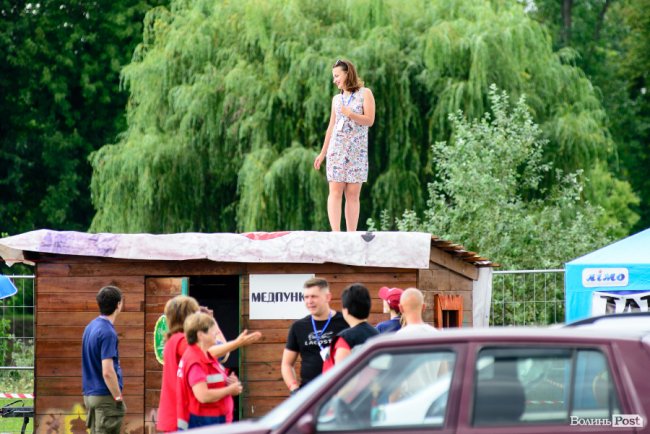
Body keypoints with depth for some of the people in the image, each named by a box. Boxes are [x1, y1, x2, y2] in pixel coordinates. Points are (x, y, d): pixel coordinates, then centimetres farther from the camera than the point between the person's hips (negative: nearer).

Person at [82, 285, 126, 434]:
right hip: (106, 398, -9)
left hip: (90, 394, 9)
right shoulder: (107, 332, -18)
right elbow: (107, 372, -22)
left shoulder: (91, 327, 10)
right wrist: (119, 399, -14)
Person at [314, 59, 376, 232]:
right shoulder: (336, 99, 15)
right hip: (336, 149, 3)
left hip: (357, 150, -3)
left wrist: (350, 114, -19)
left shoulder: (365, 94, 4)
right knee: (335, 191, -9)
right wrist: (322, 153, 15)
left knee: (353, 194, -3)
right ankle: (335, 234, -16)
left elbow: (370, 120, -4)